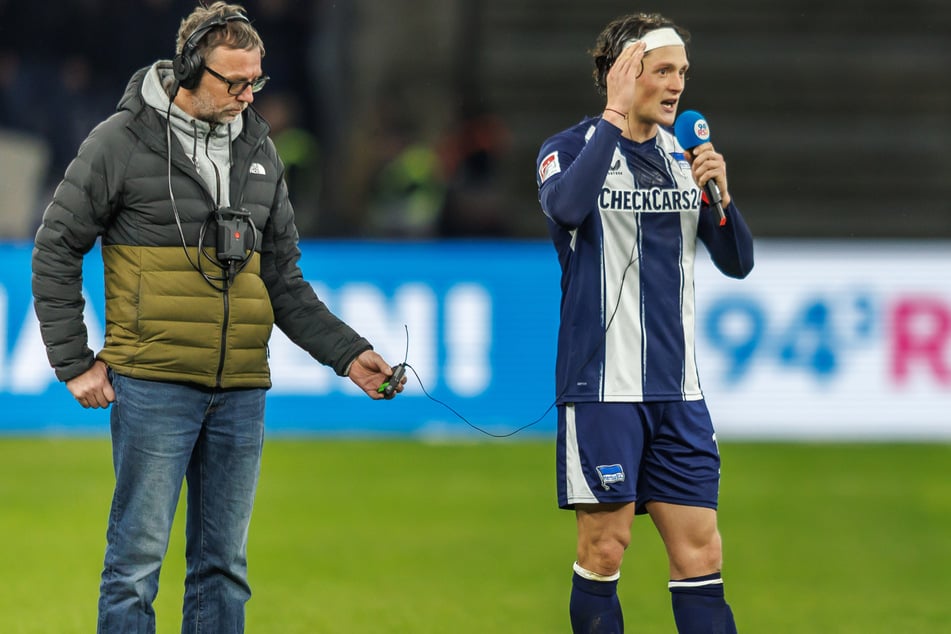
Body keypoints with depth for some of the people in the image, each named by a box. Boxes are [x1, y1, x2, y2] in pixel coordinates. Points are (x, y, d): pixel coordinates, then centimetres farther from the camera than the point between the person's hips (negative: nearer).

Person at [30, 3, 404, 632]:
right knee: (138, 559, -4)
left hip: (240, 392, 5)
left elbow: (282, 278, 18)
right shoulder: (122, 141, -4)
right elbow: (56, 251, 1)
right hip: (153, 387, -5)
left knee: (224, 563, 8)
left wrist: (347, 353, 8)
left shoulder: (260, 150, 12)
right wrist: (75, 363, -3)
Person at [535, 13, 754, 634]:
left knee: (700, 553, 1)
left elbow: (737, 261, 10)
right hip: (602, 385, -5)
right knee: (605, 547, -3)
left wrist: (721, 195, -7)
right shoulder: (572, 146, -4)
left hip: (677, 389, 5)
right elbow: (566, 206, -27)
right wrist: (616, 113, -23)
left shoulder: (684, 157, 12)